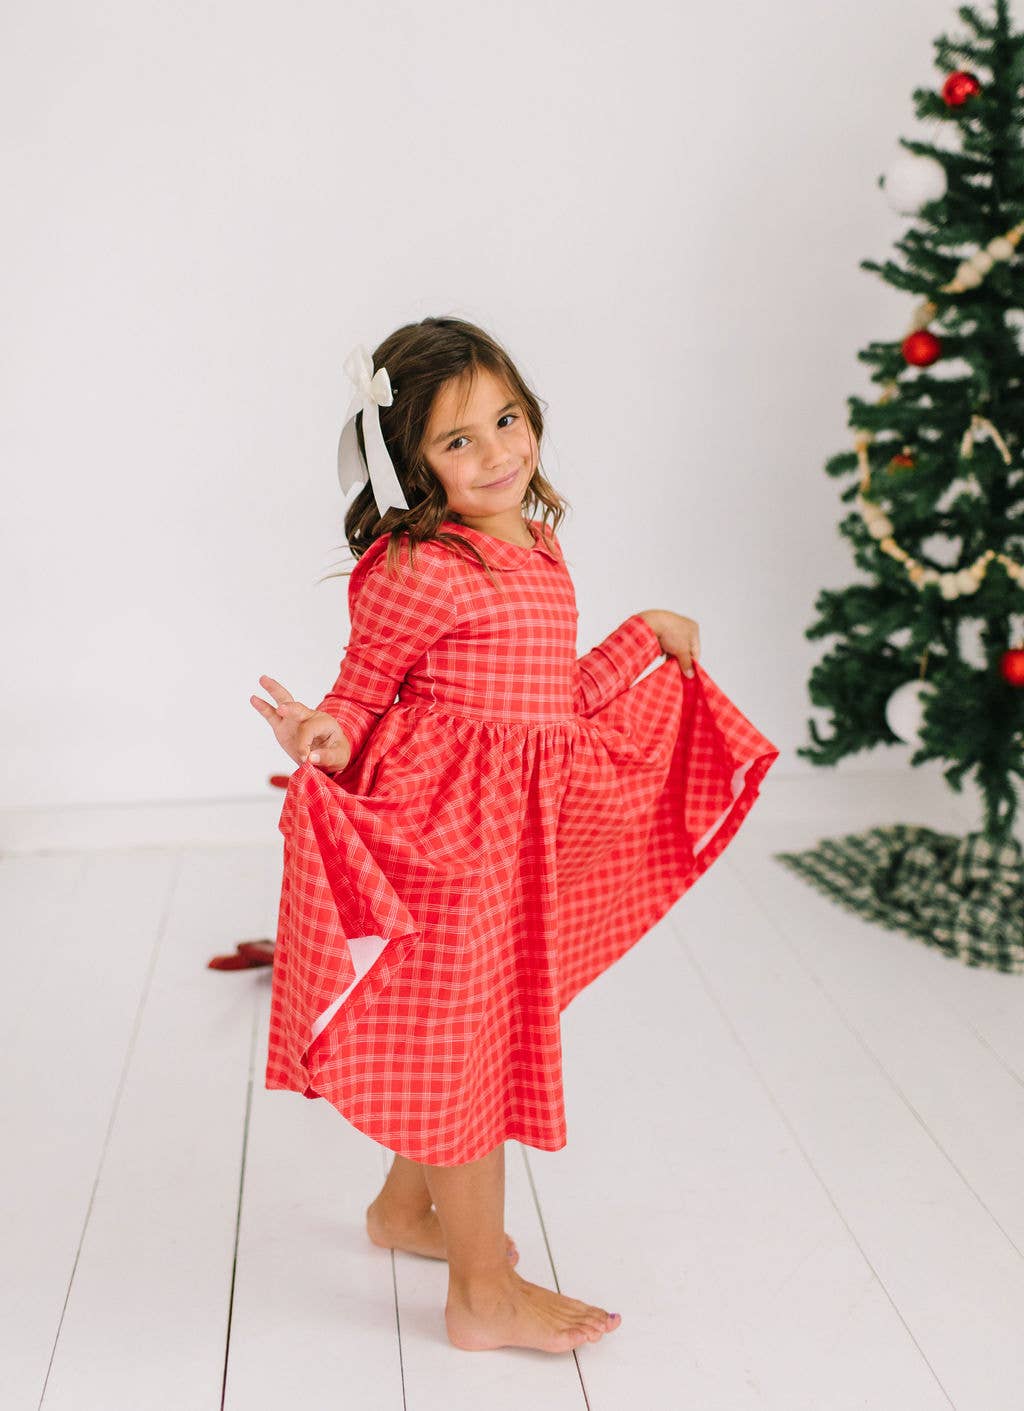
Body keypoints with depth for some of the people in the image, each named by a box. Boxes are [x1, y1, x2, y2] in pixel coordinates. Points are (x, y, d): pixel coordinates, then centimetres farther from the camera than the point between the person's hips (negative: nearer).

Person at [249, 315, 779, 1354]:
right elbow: (361, 690, -10)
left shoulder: (538, 548, 8)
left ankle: (406, 1207, 44)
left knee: (494, 1030, 21)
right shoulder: (414, 570, -18)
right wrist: (326, 735, -32)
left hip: (517, 833, 8)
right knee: (467, 1045, 2)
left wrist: (645, 640, 23)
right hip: (444, 836, -8)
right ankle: (484, 1294, 18)